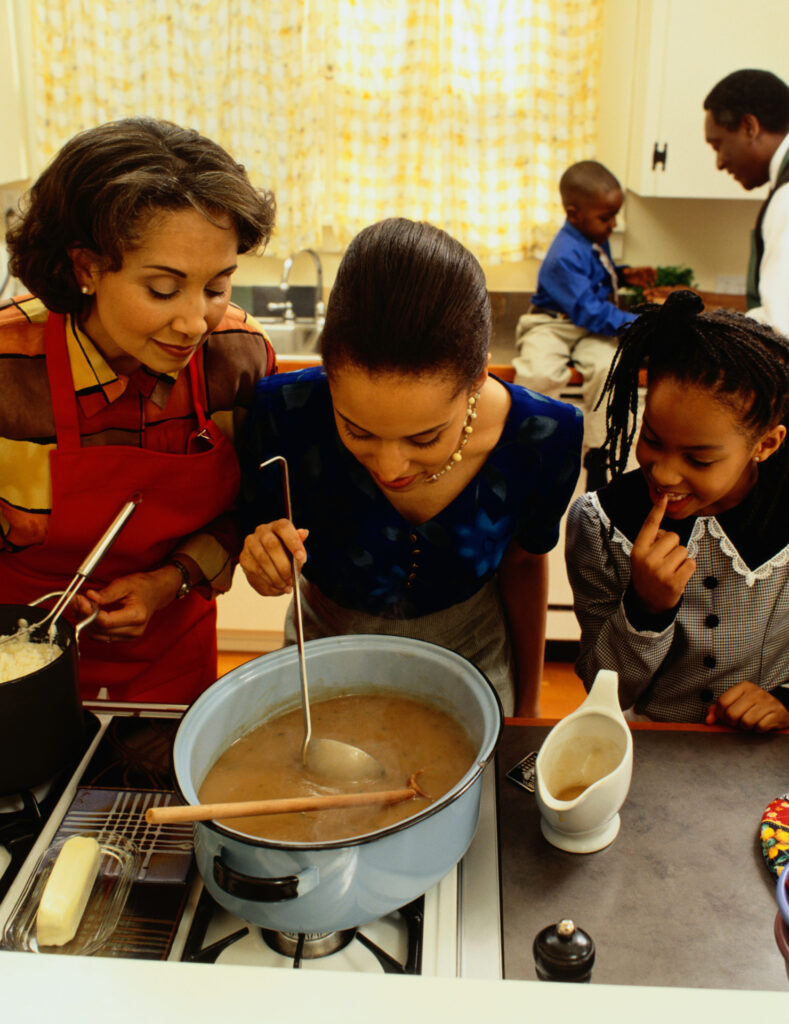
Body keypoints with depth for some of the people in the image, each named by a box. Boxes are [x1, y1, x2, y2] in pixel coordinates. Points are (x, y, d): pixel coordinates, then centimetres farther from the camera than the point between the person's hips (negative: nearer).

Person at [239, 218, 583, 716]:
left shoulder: (543, 438, -27)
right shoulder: (288, 414, -30)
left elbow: (523, 562, -6)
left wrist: (528, 704, 6)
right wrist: (269, 568, -35)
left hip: (471, 667, 0)